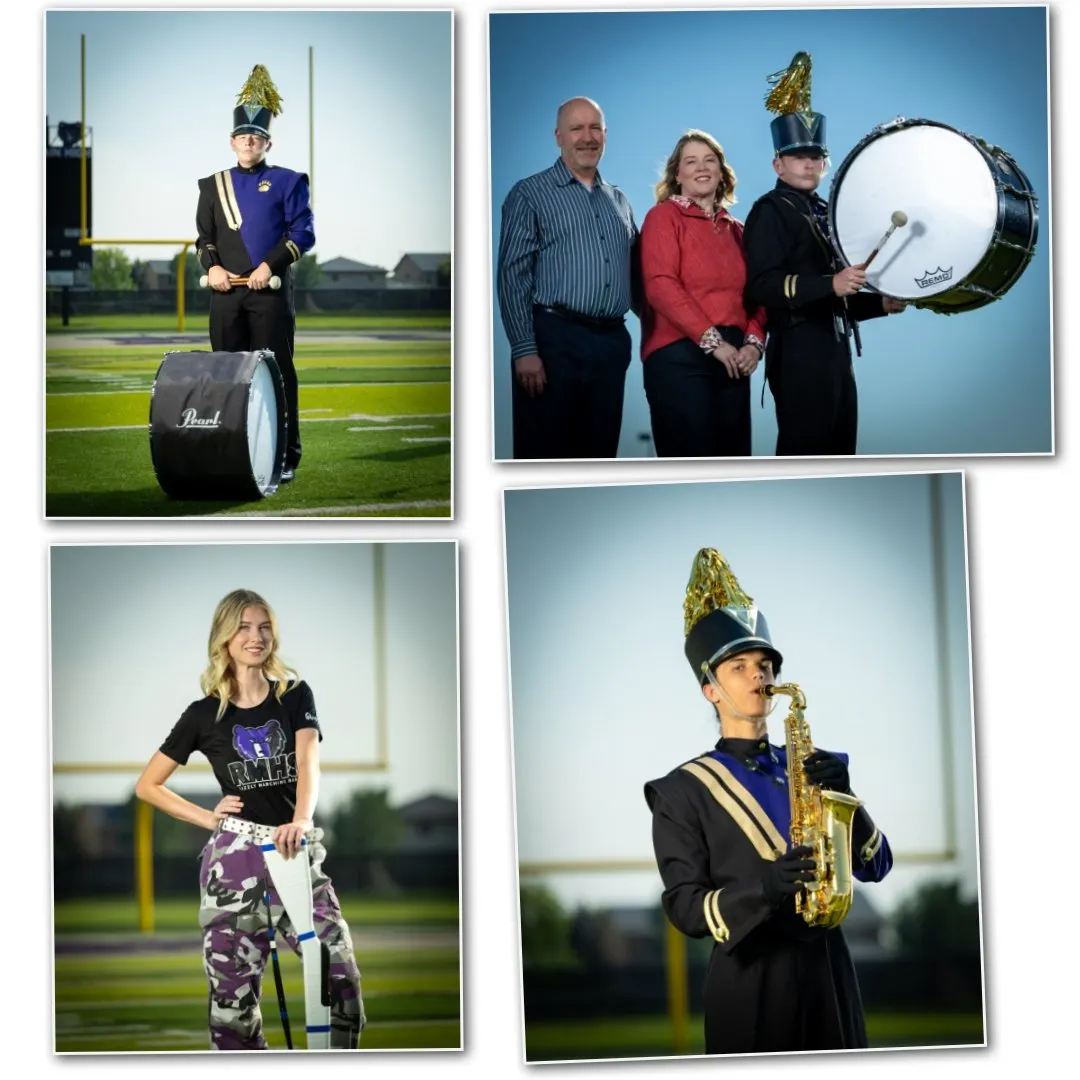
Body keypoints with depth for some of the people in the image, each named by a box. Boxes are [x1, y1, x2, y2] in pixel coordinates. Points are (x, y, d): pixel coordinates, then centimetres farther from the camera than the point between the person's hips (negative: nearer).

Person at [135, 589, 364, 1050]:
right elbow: (147, 786, 11)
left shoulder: (295, 695, 6)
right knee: (232, 999, -3)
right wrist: (208, 817, -1)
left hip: (298, 855, 1)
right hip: (235, 858, -1)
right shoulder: (205, 714, 4)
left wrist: (301, 819, -31)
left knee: (342, 979, -11)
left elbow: (308, 761, -12)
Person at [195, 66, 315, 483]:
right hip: (226, 293, 4)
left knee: (277, 372, -4)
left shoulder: (287, 182, 4)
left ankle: (285, 457, 0)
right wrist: (211, 266, -4)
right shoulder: (214, 185, 15)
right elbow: (204, 237, 16)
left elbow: (303, 233, -2)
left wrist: (270, 265, -14)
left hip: (270, 291, -3)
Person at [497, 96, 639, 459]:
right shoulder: (530, 194, 1)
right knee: (543, 457, -4)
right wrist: (524, 350, -14)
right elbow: (513, 276, -6)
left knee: (600, 454, 9)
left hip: (611, 344, 5)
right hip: (553, 339, -5)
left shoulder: (618, 201, 18)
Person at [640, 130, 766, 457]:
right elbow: (661, 286, -13)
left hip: (733, 360, 6)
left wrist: (754, 342, -5)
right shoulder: (664, 216, 0)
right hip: (679, 357, -6)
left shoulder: (735, 229, 18)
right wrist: (712, 341, -17)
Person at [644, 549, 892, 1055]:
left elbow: (876, 866, 7)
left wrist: (844, 797, -10)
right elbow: (684, 907, -7)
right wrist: (763, 889, -24)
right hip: (749, 982, -4)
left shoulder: (817, 767, 12)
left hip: (828, 968, 4)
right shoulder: (682, 790, -2)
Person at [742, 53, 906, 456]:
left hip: (835, 351, 9)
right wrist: (830, 284, -28)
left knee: (838, 452, 10)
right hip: (799, 355, -9)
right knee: (801, 455, -9)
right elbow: (762, 286, -21)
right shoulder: (770, 211, -6)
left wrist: (880, 304, 11)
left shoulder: (825, 212, 21)